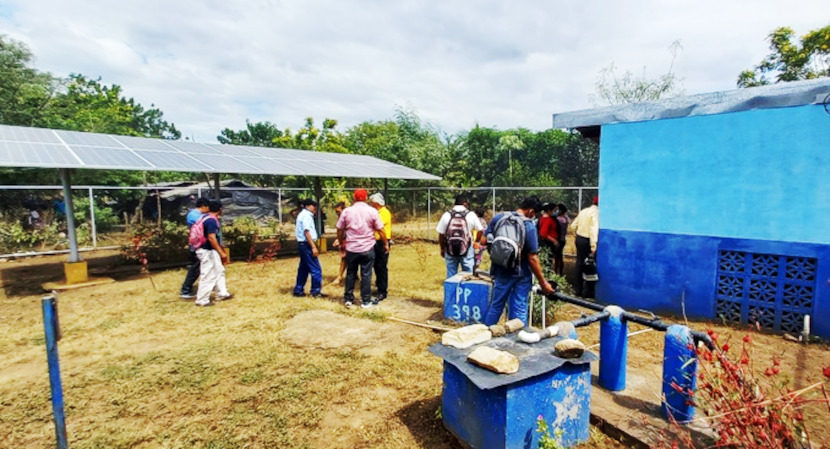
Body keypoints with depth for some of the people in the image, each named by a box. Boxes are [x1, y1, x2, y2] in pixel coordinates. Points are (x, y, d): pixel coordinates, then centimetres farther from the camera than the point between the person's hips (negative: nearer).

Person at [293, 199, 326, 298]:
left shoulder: (302, 214, 18)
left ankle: (298, 290, 20)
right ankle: (316, 291, 1)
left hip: (302, 244, 10)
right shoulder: (306, 215, -13)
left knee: (304, 268, 15)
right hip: (307, 245, -10)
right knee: (316, 269, -5)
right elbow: (307, 232, -20)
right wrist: (313, 247, -22)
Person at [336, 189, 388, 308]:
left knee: (350, 274, 13)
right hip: (367, 248, -2)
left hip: (351, 249, 2)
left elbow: (340, 230, 4)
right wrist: (386, 244, 8)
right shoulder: (372, 211, -5)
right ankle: (366, 301, 11)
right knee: (366, 275, 5)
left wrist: (341, 242, 19)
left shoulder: (346, 211, 0)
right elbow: (380, 230, -4)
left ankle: (348, 299, 21)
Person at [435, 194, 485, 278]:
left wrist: (442, 249, 11)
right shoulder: (471, 214, -4)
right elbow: (480, 230, 1)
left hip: (450, 250, 1)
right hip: (467, 251, -1)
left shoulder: (446, 215, -3)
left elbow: (441, 235, -2)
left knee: (451, 277, 10)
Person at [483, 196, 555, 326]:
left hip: (501, 272, 4)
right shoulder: (529, 226, -16)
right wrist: (543, 282, -9)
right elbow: (532, 258, -17)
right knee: (519, 310, 8)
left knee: (496, 306, 19)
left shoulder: (498, 218, -5)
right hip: (521, 275, -4)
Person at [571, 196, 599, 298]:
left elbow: (574, 225, 12)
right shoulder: (596, 213, -15)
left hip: (579, 239, 7)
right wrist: (593, 247, -26)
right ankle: (587, 291, 7)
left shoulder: (583, 211, 8)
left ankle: (579, 289, 22)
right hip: (588, 241, -7)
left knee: (580, 264, 13)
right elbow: (594, 230, -24)